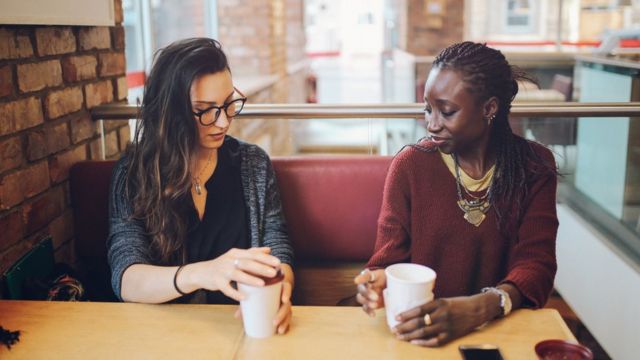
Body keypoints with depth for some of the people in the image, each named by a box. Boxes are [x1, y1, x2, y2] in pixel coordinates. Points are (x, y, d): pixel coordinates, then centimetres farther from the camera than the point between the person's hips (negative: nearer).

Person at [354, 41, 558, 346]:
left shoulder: (534, 167, -2)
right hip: (420, 329, 0)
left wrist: (478, 309, -28)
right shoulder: (410, 165, -4)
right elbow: (389, 258, -3)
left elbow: (535, 264, -9)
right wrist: (380, 281, -27)